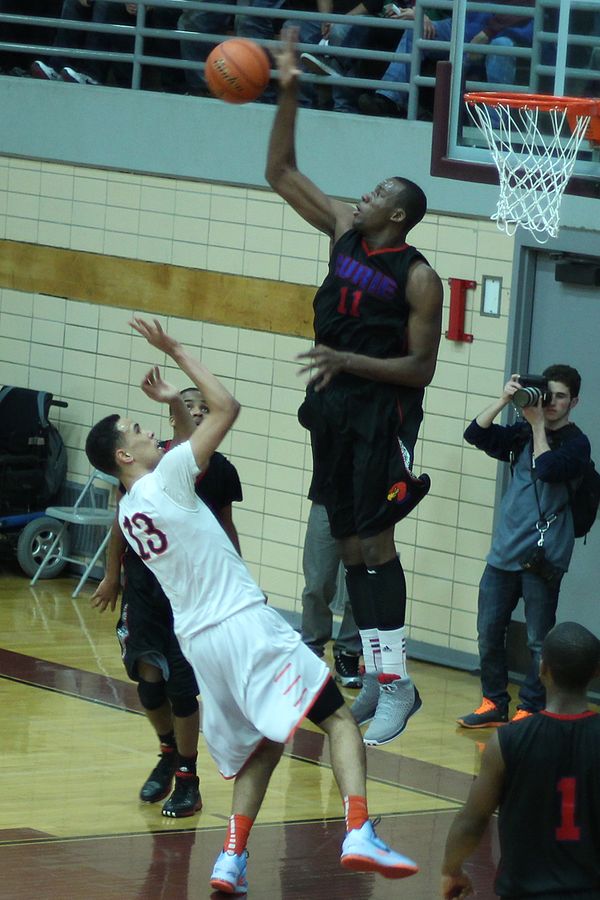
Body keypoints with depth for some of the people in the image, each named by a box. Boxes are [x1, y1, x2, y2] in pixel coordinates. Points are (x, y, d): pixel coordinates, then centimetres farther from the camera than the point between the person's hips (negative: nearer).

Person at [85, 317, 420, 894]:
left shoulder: (128, 511, 15)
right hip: (245, 624, -8)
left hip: (197, 640, 8)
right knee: (339, 717, -8)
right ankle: (360, 835, -27)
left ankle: (230, 862, 5)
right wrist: (175, 352, -1)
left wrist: (172, 404, 29)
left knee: (260, 747, 19)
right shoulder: (165, 479, -8)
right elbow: (225, 407, -8)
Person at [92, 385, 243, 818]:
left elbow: (225, 527, 12)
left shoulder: (219, 470, -2)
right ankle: (169, 752, 28)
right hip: (145, 582, 1)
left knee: (182, 685, -2)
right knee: (149, 680, -1)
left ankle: (187, 778, 12)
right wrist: (112, 576, 8)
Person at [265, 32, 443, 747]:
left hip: (383, 415, -7)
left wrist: (348, 361, -24)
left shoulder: (418, 277, -13)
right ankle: (377, 676, 14)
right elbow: (281, 173, 8)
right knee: (350, 544, 8)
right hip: (334, 411, 7)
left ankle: (398, 683, -6)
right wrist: (288, 94, -2)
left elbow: (420, 367, -13)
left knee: (374, 542, -10)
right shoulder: (344, 230, 5)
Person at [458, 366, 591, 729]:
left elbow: (547, 469, -19)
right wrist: (504, 400, -6)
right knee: (489, 633, 7)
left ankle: (530, 710, 4)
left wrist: (538, 425, -10)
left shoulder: (576, 443, -2)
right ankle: (495, 704, 18)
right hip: (505, 550, 6)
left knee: (539, 641, -3)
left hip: (543, 557, -6)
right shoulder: (523, 435, 13)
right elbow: (475, 434, 5)